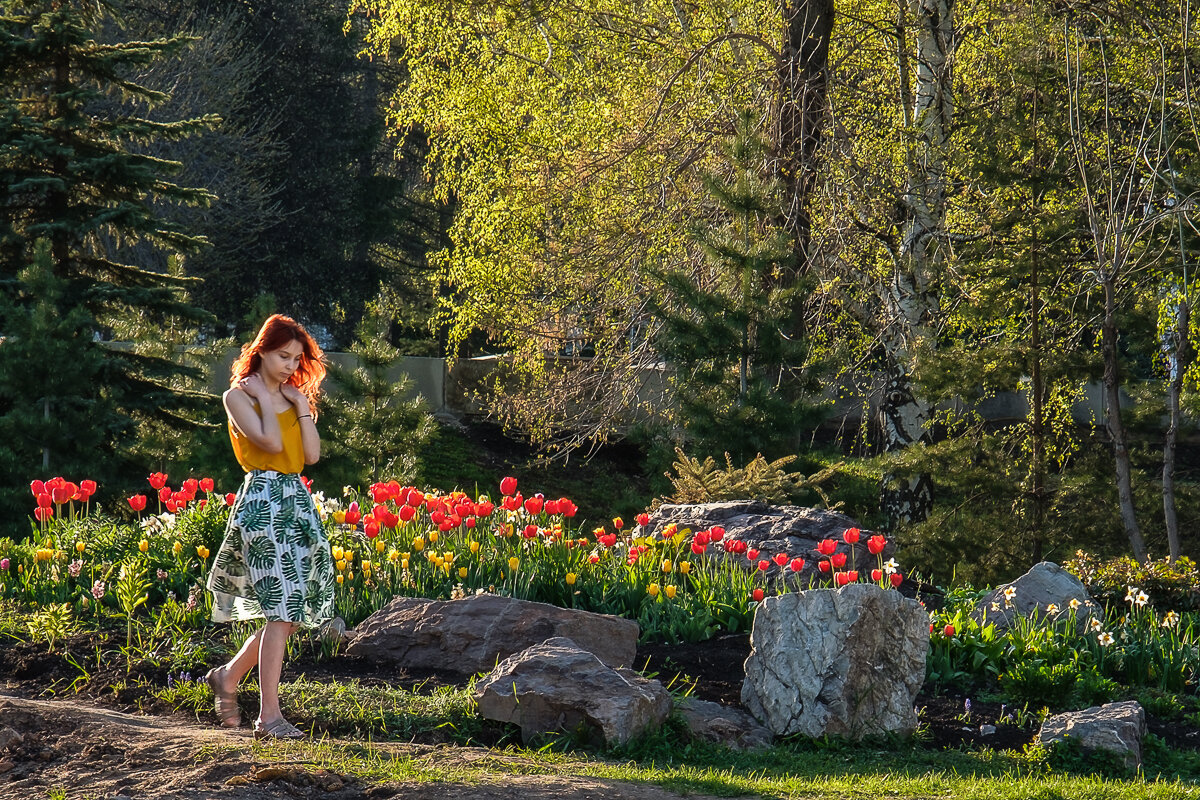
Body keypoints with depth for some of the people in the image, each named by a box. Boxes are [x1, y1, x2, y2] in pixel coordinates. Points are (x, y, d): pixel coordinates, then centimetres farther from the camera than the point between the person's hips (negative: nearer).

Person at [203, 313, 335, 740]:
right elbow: (271, 441, -17)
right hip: (262, 500, -7)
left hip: (298, 501, 7)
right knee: (280, 609, -15)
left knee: (295, 610, 6)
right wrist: (264, 398, -7)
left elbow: (312, 454, 7)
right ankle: (269, 715, -14)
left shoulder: (295, 397, 17)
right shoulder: (238, 396, -2)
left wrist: (302, 406, 4)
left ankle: (228, 675, 26)